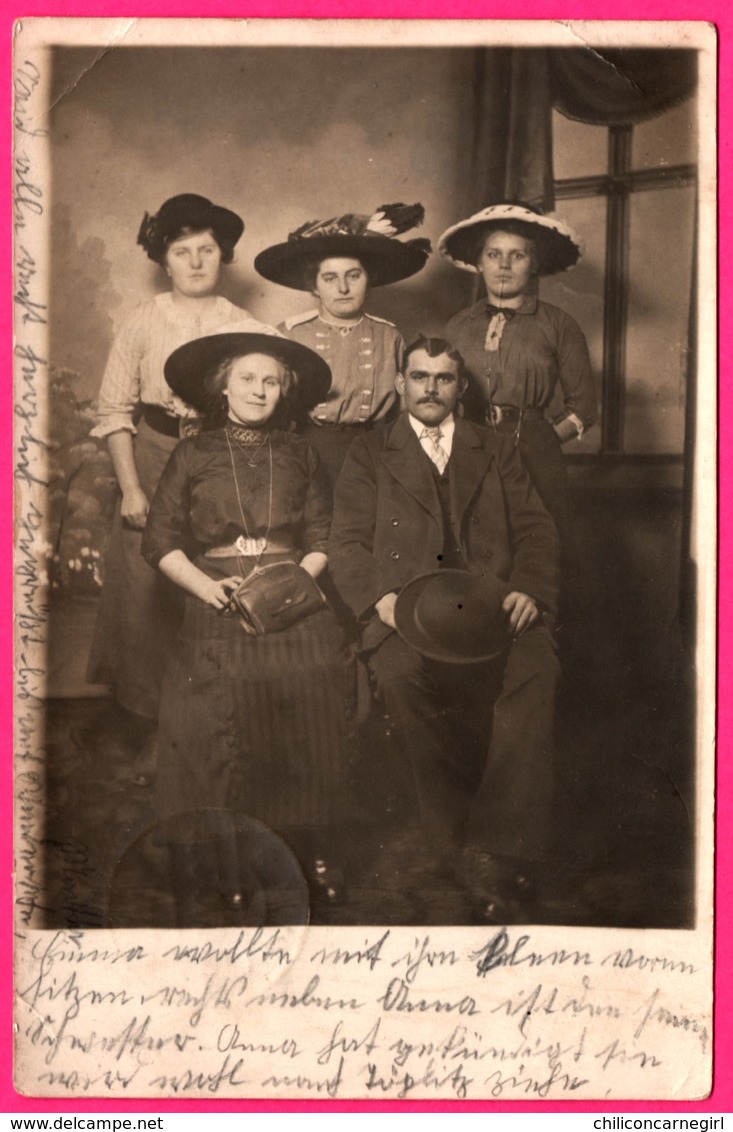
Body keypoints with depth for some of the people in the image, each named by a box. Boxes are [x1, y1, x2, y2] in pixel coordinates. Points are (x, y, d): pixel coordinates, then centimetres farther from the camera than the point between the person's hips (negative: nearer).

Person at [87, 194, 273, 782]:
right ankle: (150, 739, 15)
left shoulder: (246, 328, 4)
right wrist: (130, 488, -7)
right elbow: (115, 408, 0)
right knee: (146, 598, 1)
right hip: (152, 465, 0)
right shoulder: (144, 323, 1)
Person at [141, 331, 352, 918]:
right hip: (219, 610, -1)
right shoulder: (193, 455, 13)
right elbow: (160, 541, 7)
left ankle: (316, 854, 2)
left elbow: (323, 538, 11)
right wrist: (206, 584, -8)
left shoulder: (300, 456, 18)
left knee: (305, 728, -10)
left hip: (294, 607, 1)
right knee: (218, 734, -13)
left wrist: (297, 577, -9)